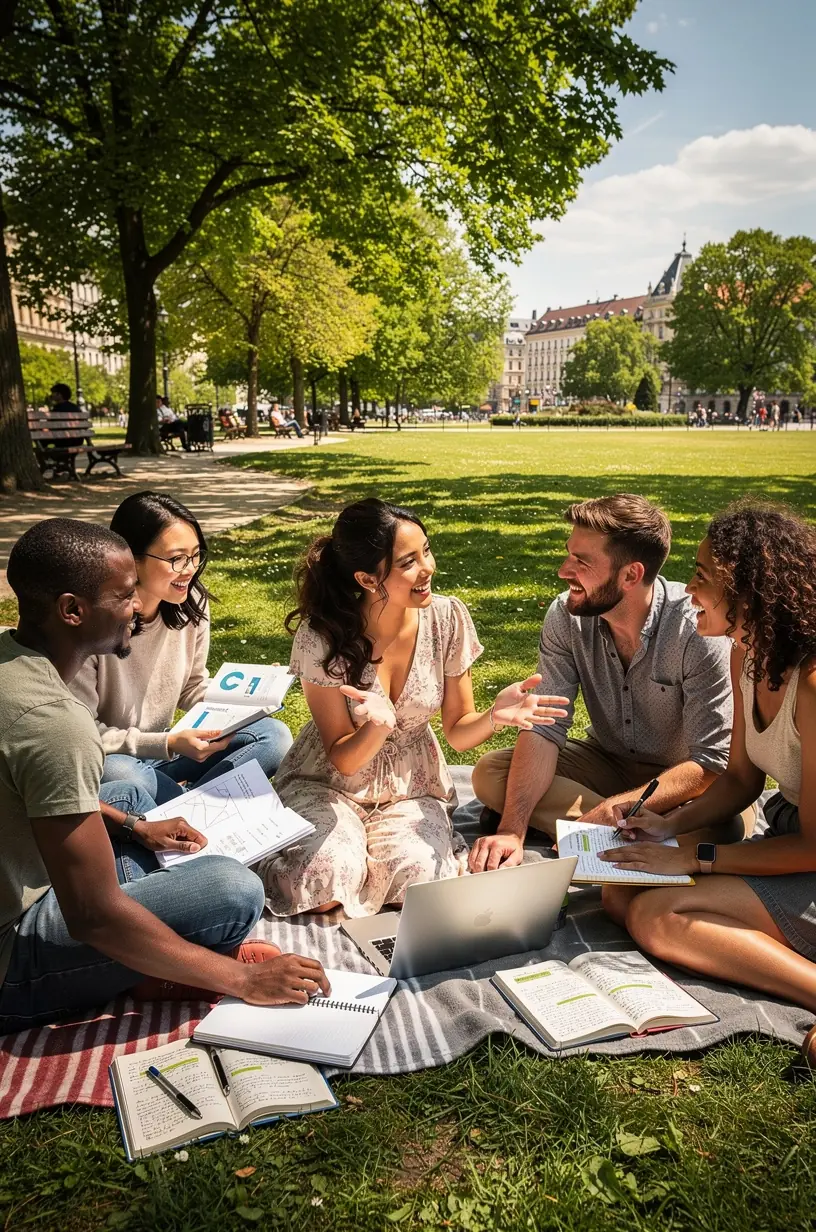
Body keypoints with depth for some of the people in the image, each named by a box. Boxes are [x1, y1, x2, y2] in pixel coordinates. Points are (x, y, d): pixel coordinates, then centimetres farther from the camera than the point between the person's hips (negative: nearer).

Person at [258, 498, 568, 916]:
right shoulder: (321, 637, -22)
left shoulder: (447, 619, -14)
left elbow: (458, 731, -5)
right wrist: (377, 727, -39)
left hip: (411, 785, 2)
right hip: (328, 782, -2)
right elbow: (341, 759, -16)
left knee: (420, 878, -27)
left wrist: (494, 716, -28)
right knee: (326, 885, -29)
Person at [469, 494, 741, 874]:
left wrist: (613, 811, -35)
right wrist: (513, 829, -32)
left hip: (682, 779, -4)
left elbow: (711, 763, -26)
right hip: (607, 761, 5)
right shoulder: (566, 617, -14)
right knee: (489, 773, -18)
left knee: (731, 822, -37)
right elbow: (545, 728, -19)